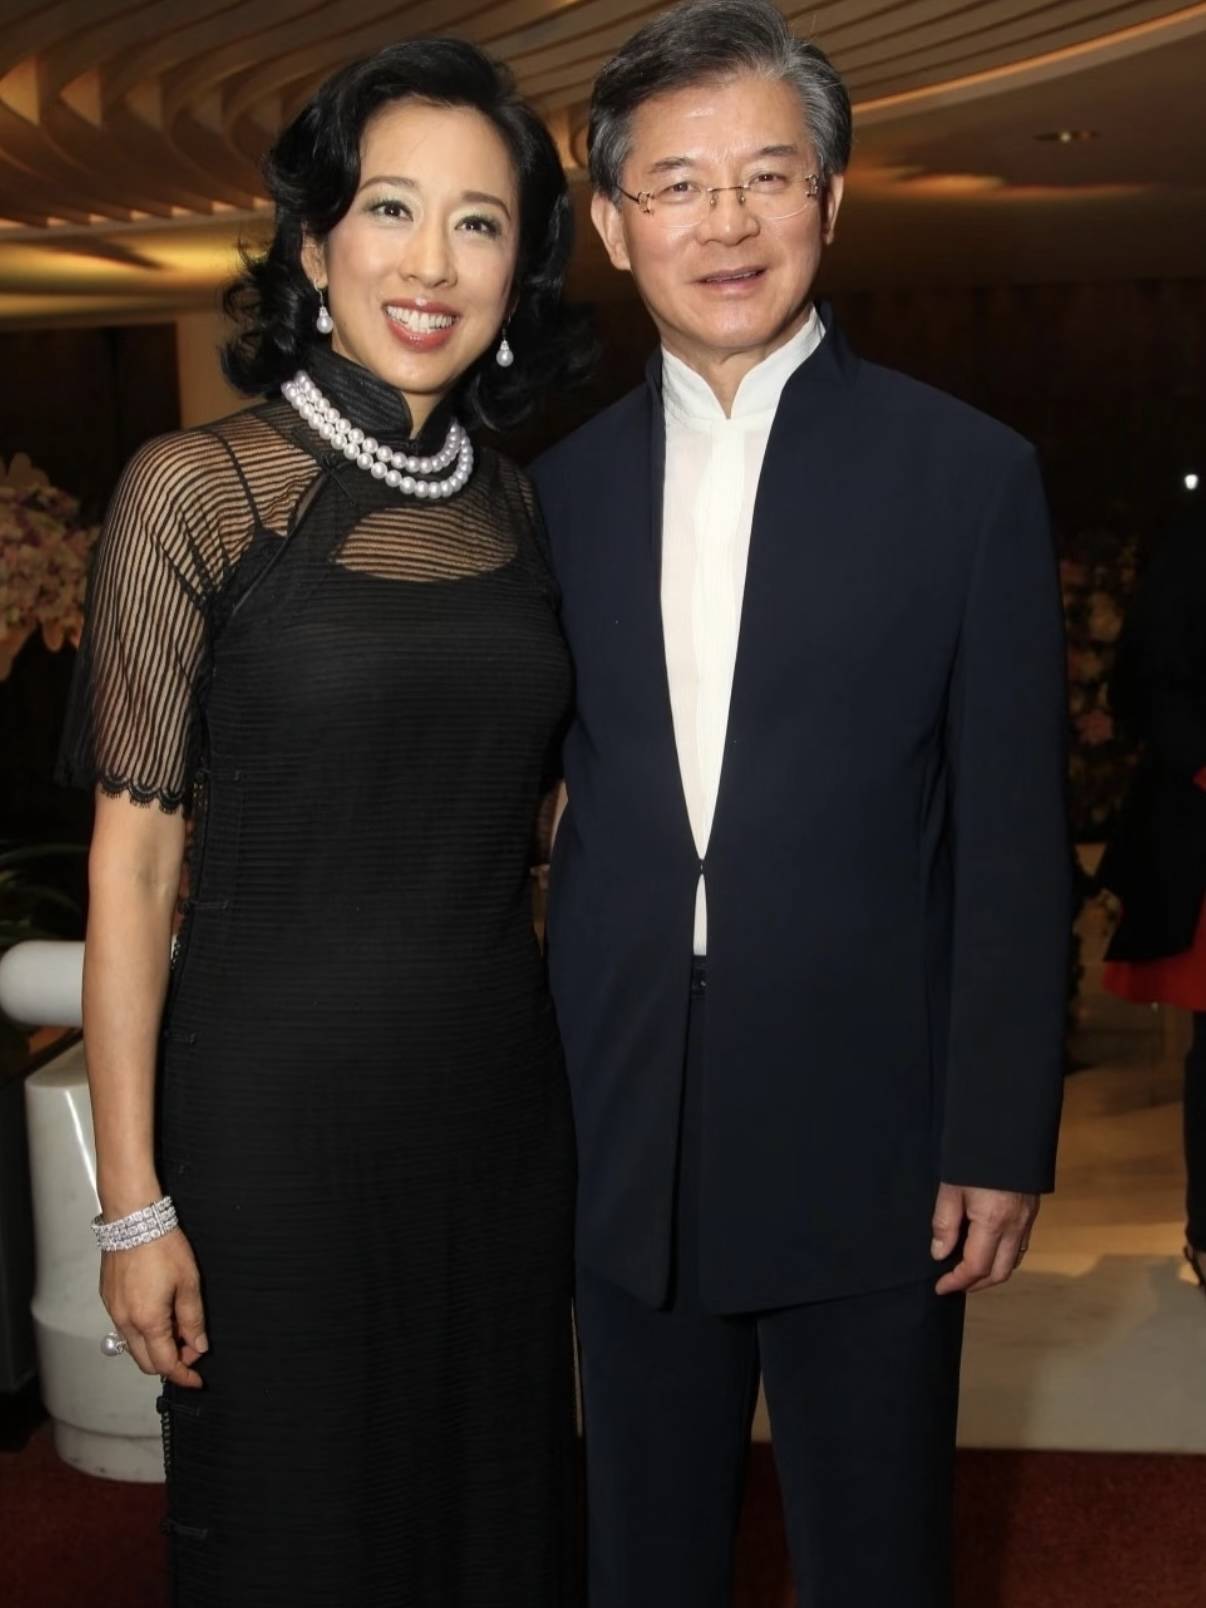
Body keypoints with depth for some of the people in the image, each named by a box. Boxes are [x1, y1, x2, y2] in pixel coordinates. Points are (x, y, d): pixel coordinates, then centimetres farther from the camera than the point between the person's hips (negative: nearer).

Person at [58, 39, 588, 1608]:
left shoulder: (518, 505, 5)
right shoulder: (195, 491, -10)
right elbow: (133, 863, -10)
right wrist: (133, 1200, -11)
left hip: (501, 1101, 5)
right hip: (278, 1107, -5)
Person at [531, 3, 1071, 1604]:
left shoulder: (969, 475, -4)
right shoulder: (563, 484, 6)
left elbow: (1014, 842, -5)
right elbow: (551, 799, 9)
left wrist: (998, 1142, -8)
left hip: (867, 1146, -3)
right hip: (626, 1144, 3)